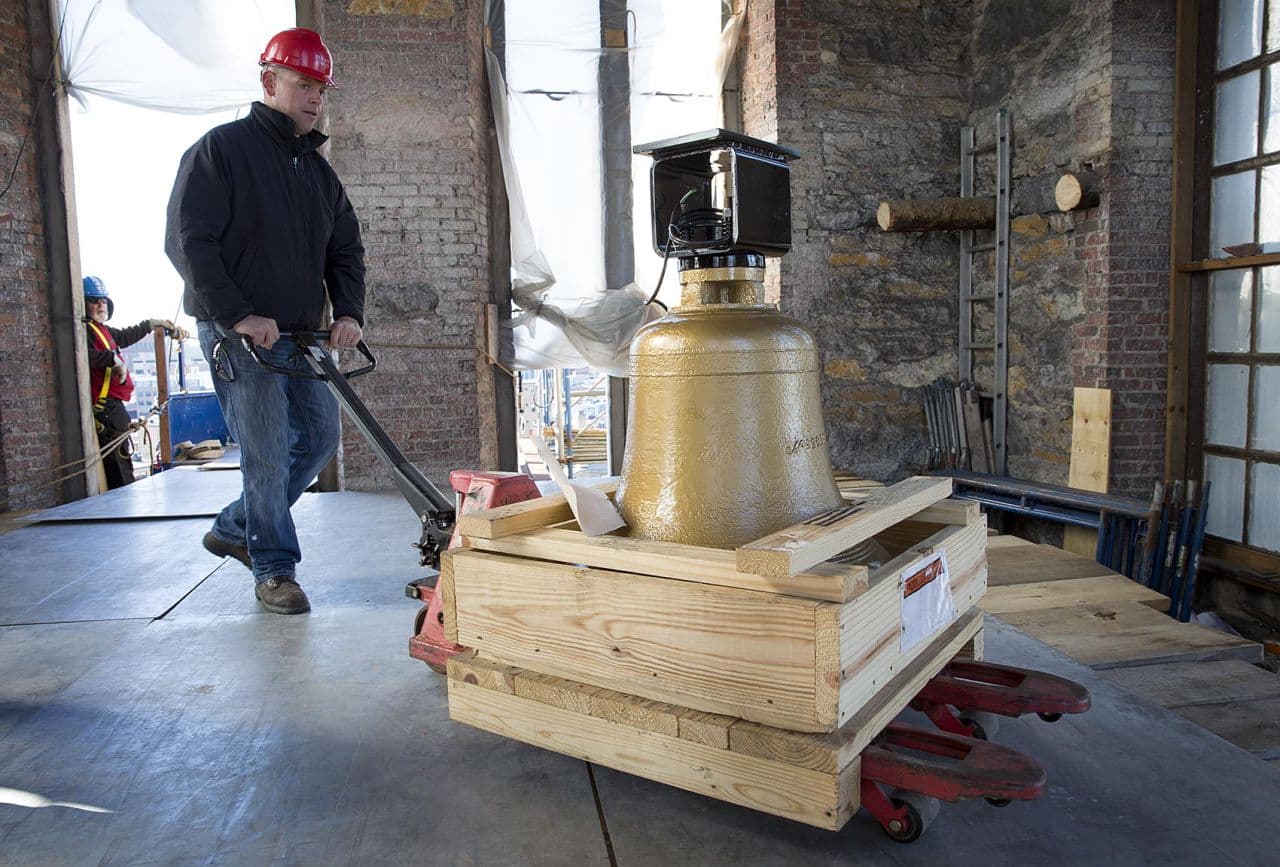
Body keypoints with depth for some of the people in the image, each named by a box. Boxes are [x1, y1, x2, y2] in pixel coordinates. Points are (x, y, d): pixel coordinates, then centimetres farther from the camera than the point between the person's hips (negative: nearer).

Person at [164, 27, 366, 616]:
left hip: (301, 335, 7)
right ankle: (273, 568, 9)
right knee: (267, 452, -7)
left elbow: (345, 247, 15)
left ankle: (235, 529, 27)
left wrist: (349, 312, -2)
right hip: (237, 333, -7)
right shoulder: (220, 150, -6)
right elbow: (187, 241, -12)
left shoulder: (317, 169, 15)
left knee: (320, 437, 9)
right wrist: (239, 316, -20)